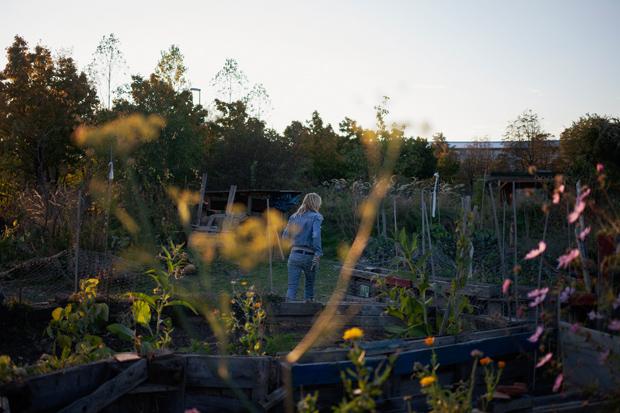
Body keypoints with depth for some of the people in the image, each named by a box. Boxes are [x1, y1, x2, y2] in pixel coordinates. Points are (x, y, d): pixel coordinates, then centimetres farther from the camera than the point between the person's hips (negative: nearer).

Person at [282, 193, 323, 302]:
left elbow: (285, 235, 9)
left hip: (295, 255, 3)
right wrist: (318, 255, -20)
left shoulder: (294, 216, 10)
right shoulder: (316, 217, -5)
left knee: (292, 287, -1)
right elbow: (316, 236, -20)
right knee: (309, 285, 19)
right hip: (309, 256, -3)